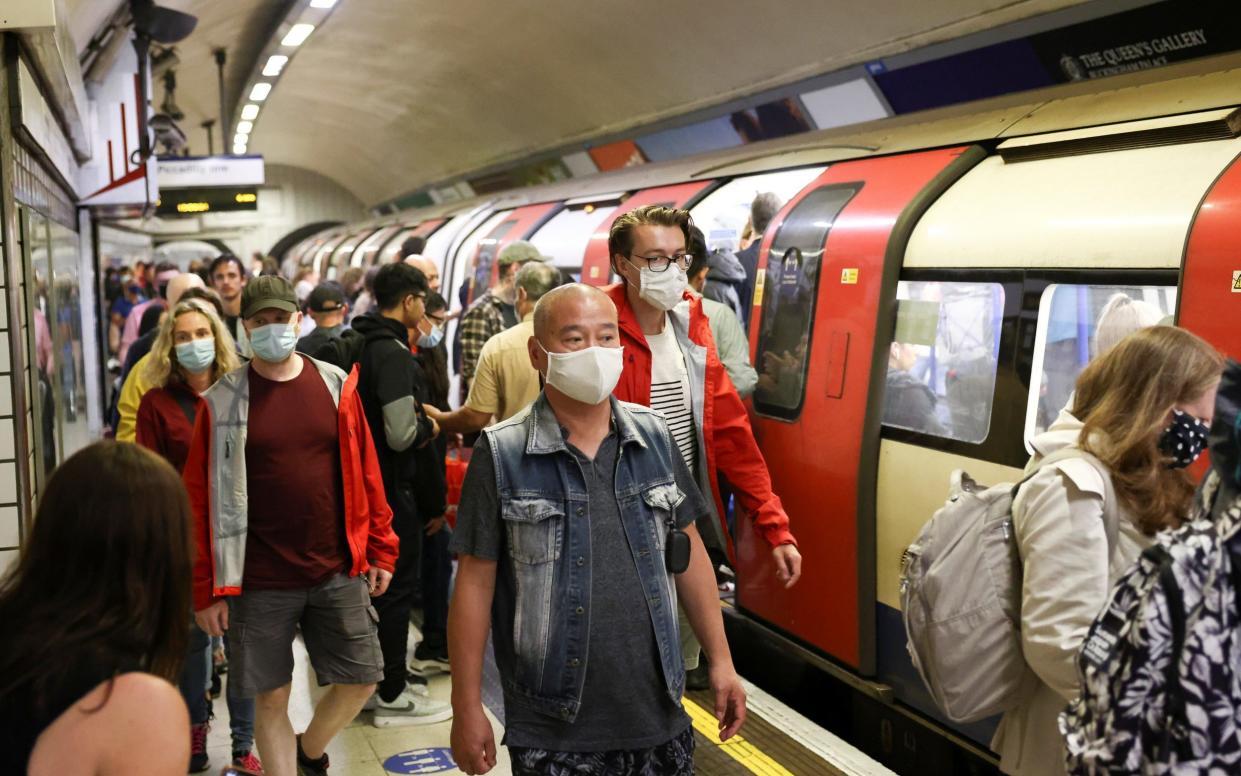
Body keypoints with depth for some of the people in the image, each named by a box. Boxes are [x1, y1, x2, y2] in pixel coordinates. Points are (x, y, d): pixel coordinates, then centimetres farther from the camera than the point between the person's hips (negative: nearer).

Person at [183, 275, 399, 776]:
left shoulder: (335, 386, 2)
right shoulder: (221, 402, -4)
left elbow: (366, 473, 6)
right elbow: (202, 500, -4)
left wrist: (380, 550, 5)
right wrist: (206, 589, -5)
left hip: (338, 573, 2)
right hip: (259, 582, -2)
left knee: (361, 680, 9)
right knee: (271, 697, 7)